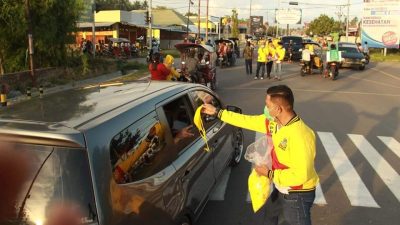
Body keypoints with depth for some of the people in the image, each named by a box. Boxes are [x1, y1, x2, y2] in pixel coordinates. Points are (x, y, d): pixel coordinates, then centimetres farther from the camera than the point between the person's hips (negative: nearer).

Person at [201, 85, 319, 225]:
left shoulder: (300, 136, -35)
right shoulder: (273, 121, -9)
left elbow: (301, 175, -34)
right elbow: (247, 121, 1)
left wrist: (269, 174, -22)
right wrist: (217, 112, 4)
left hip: (297, 195, -8)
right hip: (281, 189, 8)